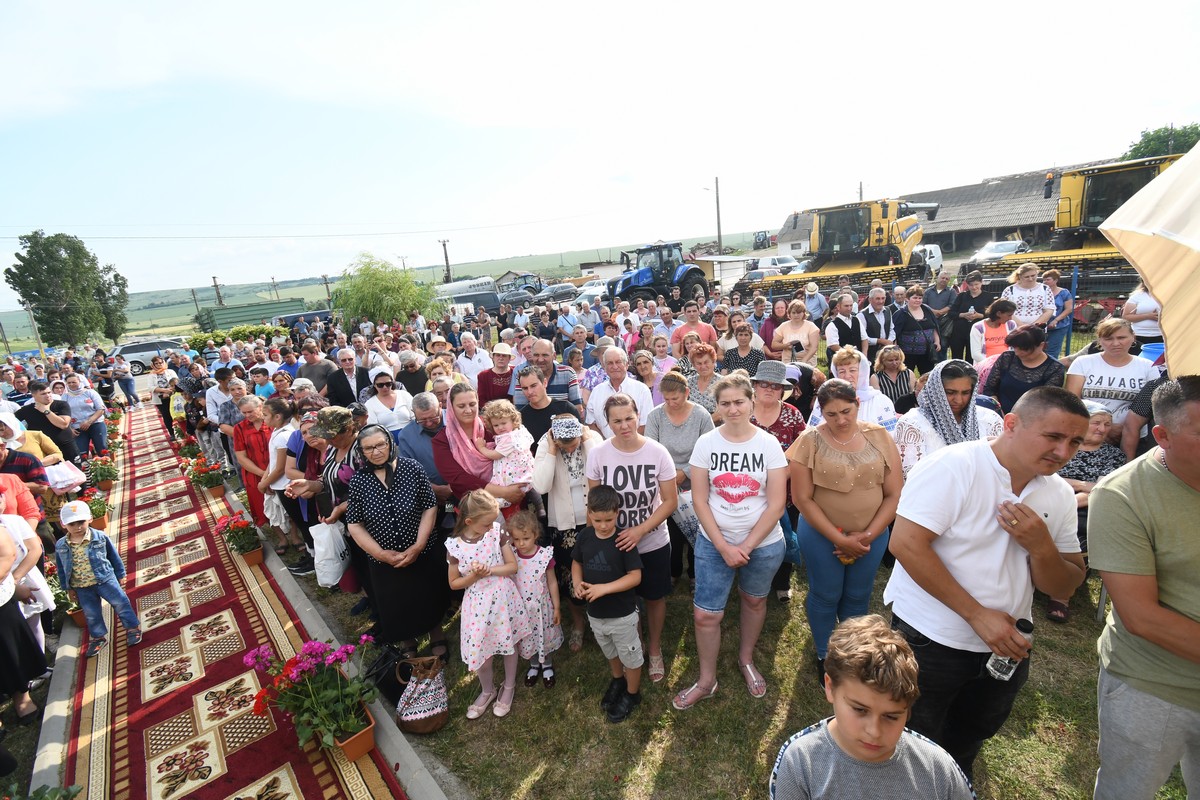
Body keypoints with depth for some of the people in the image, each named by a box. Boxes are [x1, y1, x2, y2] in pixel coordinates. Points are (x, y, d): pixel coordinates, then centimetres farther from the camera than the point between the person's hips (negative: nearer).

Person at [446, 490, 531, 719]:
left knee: (509, 645, 17)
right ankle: (487, 691, 42)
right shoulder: (454, 545, -14)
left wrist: (490, 571, -22)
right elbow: (454, 583, -4)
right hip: (479, 604, -1)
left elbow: (513, 566, -7)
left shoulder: (497, 532, -12)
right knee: (481, 654, 10)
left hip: (504, 599, 1)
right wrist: (474, 576, -21)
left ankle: (509, 688, 44)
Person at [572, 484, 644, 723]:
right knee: (610, 652, 28)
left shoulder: (623, 540, -23)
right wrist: (577, 583, -13)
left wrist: (604, 588, -30)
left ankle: (632, 693, 42)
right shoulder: (584, 536, -10)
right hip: (595, 612, 5)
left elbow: (635, 576, -23)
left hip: (622, 614, -5)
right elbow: (577, 562, 6)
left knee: (630, 655, 18)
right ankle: (617, 680, 54)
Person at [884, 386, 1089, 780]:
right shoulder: (953, 466, -20)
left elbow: (1063, 588, 2)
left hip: (1007, 647, 6)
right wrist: (977, 614, -23)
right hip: (930, 643, -6)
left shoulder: (1060, 495, -1)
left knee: (964, 747, 27)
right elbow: (906, 544, -25)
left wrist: (1040, 546, -19)